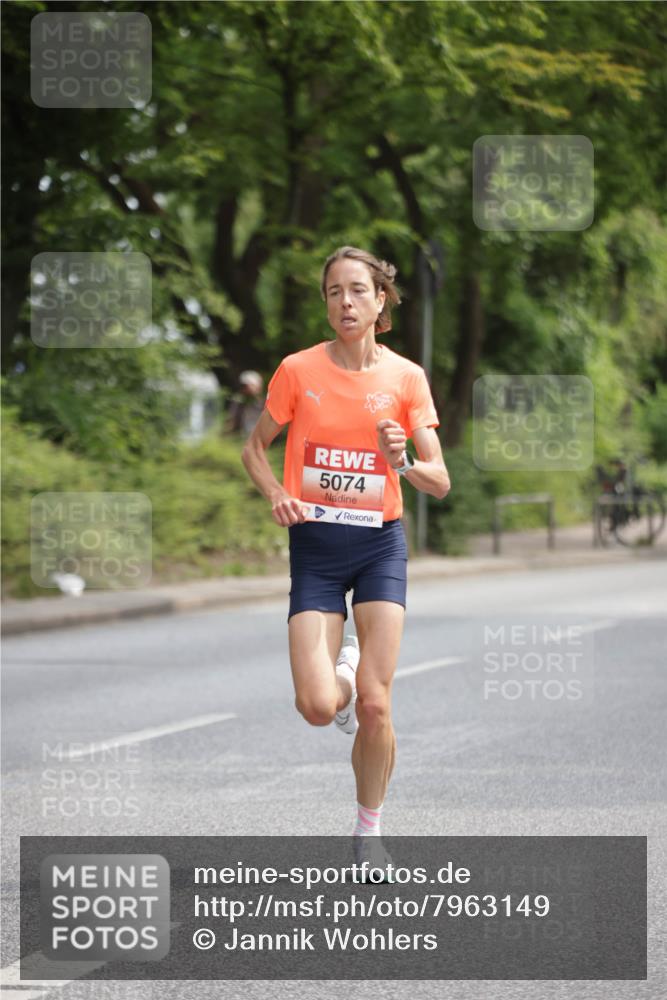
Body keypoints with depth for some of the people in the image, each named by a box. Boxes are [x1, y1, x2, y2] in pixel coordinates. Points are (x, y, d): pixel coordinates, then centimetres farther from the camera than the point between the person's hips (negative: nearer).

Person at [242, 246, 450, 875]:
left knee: (374, 705, -8)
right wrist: (277, 495, -8)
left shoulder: (406, 377, -2)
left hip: (380, 543, 0)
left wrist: (402, 463, -22)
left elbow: (440, 483, -1)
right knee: (318, 707, -12)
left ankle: (369, 831, 15)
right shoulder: (298, 370, -2)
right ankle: (341, 673, 28)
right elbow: (255, 448, 11)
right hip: (315, 545, 0)